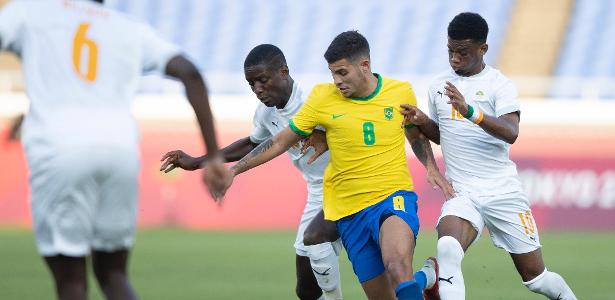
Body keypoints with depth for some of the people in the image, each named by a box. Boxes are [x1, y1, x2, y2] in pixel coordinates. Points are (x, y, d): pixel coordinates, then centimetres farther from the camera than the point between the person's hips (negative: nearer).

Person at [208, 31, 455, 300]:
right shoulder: (322, 99, -2)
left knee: (397, 265, -35)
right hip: (349, 211, 3)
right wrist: (233, 170, 2)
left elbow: (416, 134, 21)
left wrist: (431, 167, 4)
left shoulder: (401, 92, 0)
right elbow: (280, 142, 6)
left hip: (394, 197, -2)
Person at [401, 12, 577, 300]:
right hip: (461, 192, 3)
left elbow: (510, 133, -22)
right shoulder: (439, 85, 10)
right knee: (448, 249, -31)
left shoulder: (499, 84, -6)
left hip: (503, 191, -3)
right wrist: (422, 122, 4)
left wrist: (469, 111, -36)